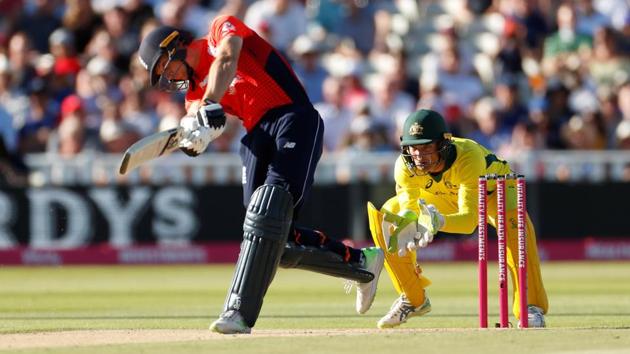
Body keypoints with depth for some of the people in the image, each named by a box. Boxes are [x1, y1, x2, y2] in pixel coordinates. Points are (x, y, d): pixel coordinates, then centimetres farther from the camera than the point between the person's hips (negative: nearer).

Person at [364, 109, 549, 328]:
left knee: (515, 225, -37)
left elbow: (469, 220, -48)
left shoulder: (468, 157, -43)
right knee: (385, 217, -14)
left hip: (493, 189, -4)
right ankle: (413, 300, 5)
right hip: (444, 197, 4)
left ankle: (532, 306, -24)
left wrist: (439, 222, -69)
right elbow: (408, 208, -29)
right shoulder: (405, 165, -31)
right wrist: (407, 222, -54)